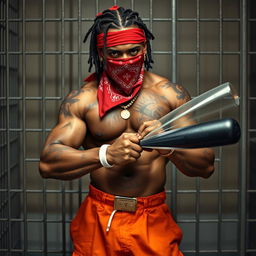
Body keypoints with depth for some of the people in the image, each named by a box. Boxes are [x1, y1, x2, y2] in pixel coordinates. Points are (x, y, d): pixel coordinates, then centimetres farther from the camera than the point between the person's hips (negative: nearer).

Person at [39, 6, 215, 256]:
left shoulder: (171, 95, -2)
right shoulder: (81, 99, -3)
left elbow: (206, 166, -4)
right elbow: (47, 163, -14)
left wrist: (169, 146, -24)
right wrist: (106, 155, -30)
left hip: (153, 222, 0)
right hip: (97, 221, 0)